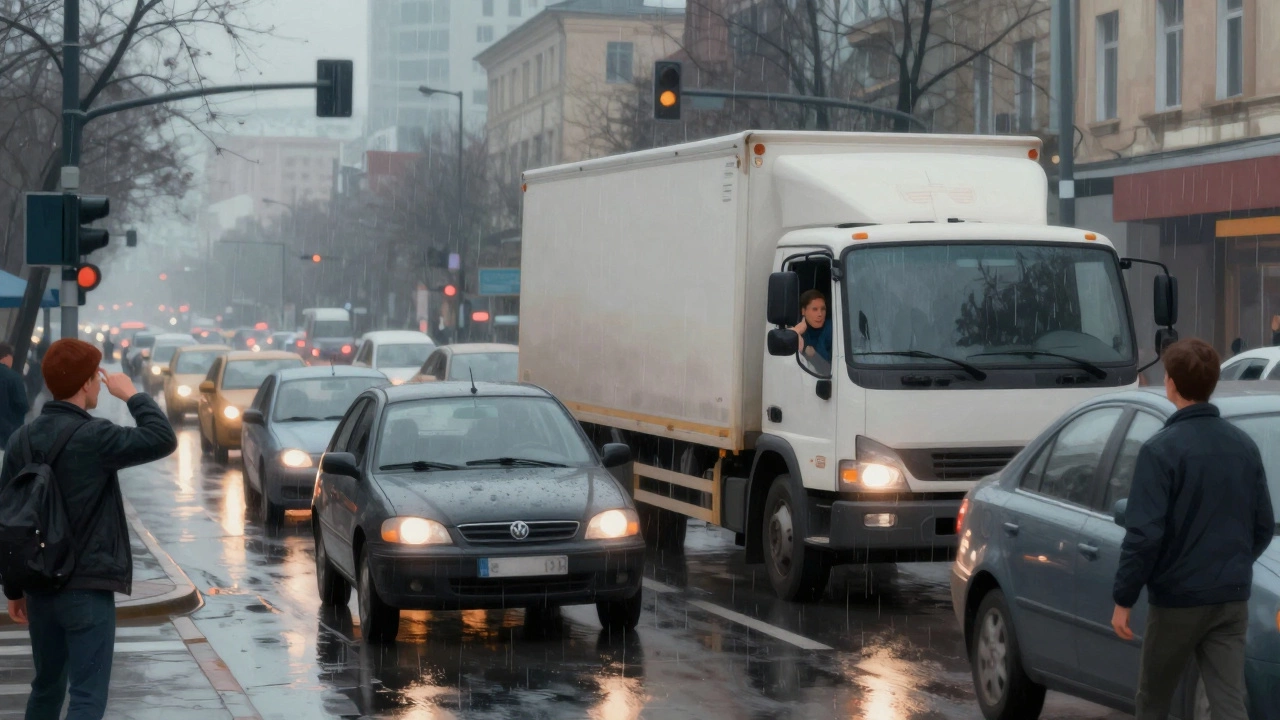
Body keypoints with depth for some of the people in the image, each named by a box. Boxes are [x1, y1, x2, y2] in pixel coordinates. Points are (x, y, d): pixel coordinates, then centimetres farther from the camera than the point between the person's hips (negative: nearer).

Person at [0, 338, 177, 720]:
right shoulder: (93, 436, -17)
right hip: (87, 588, -7)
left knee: (46, 687, 21)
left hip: (39, 587, 7)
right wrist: (132, 395, -3)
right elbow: (163, 439, -17)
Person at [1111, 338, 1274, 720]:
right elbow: (1264, 526, 12)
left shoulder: (1162, 450, -14)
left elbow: (1144, 534, -17)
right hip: (1231, 600, 5)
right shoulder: (1244, 445, 6)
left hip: (1177, 599, -5)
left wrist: (1123, 599, -9)